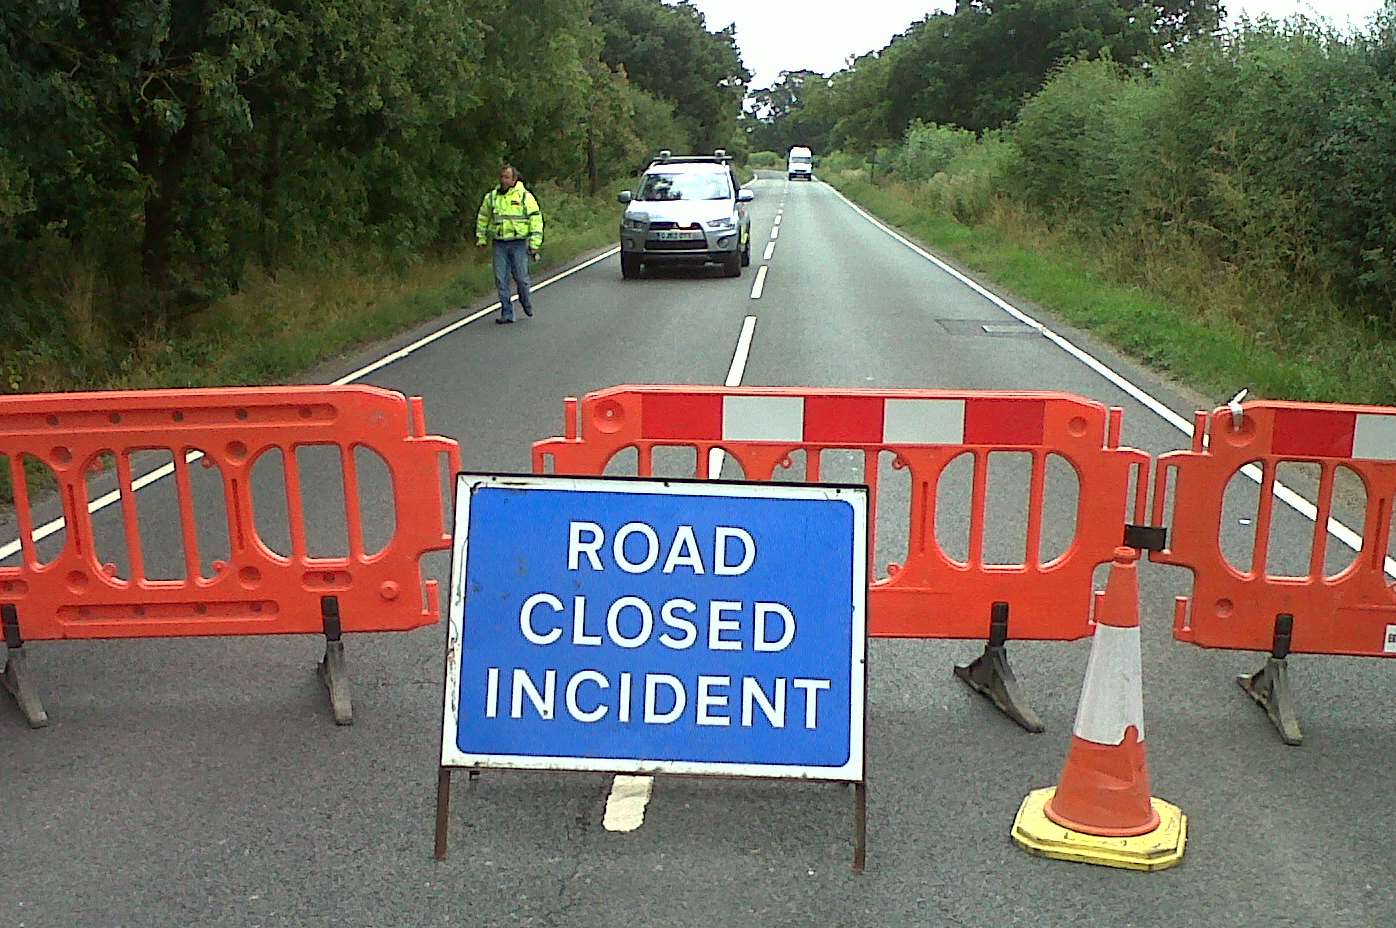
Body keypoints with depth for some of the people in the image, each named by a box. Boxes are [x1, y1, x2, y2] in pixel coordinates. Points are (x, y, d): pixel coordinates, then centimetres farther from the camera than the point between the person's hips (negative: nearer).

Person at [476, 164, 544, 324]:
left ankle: (526, 302, 28)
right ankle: (507, 314, 7)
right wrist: (481, 238, 17)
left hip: (519, 243, -3)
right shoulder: (491, 197, 9)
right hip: (499, 244, 3)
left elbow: (536, 219, -2)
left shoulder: (525, 197, -2)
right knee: (501, 280, 0)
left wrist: (534, 244, -7)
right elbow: (482, 218, 21)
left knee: (521, 277, -1)